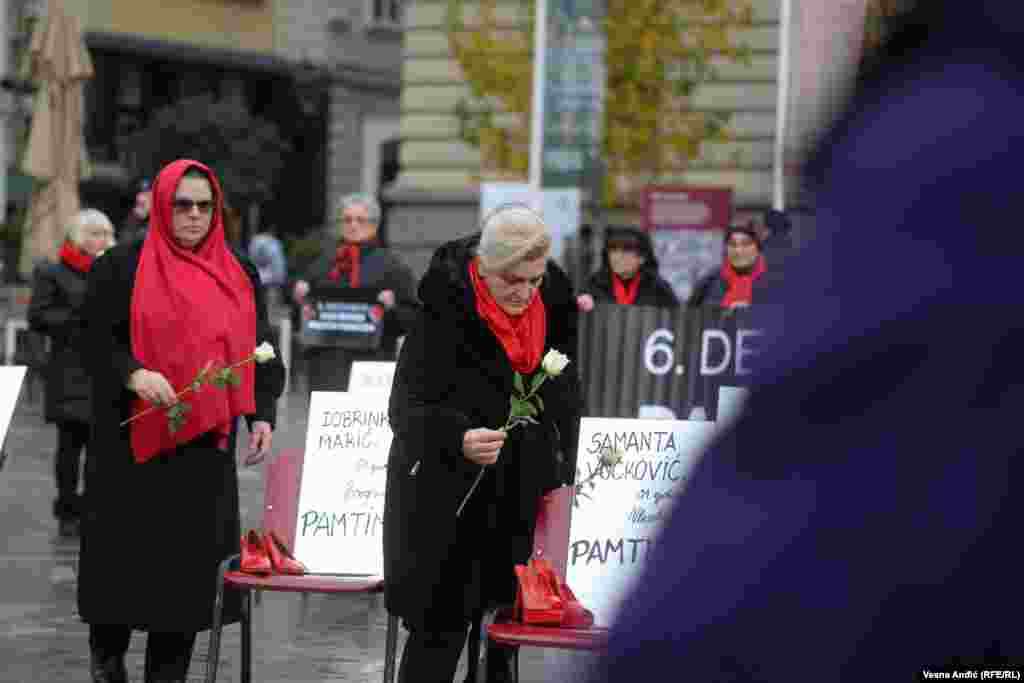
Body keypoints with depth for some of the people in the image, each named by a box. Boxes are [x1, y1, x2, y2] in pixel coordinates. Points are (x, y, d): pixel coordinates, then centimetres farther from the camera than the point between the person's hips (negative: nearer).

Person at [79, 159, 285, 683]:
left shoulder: (240, 275, 12)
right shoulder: (121, 267, 1)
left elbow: (260, 350, 12)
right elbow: (96, 339, -4)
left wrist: (262, 414, -2)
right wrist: (133, 375, -23)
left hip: (206, 445, 3)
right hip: (134, 442, -3)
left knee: (191, 560, 1)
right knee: (126, 556, 1)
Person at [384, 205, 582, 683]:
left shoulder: (552, 304, 0)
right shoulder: (445, 309, -16)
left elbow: (565, 400, 13)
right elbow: (407, 406, -19)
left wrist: (560, 479, 8)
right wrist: (459, 440, -38)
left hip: (521, 499, 5)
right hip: (448, 499, -5)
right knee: (440, 629, -4)